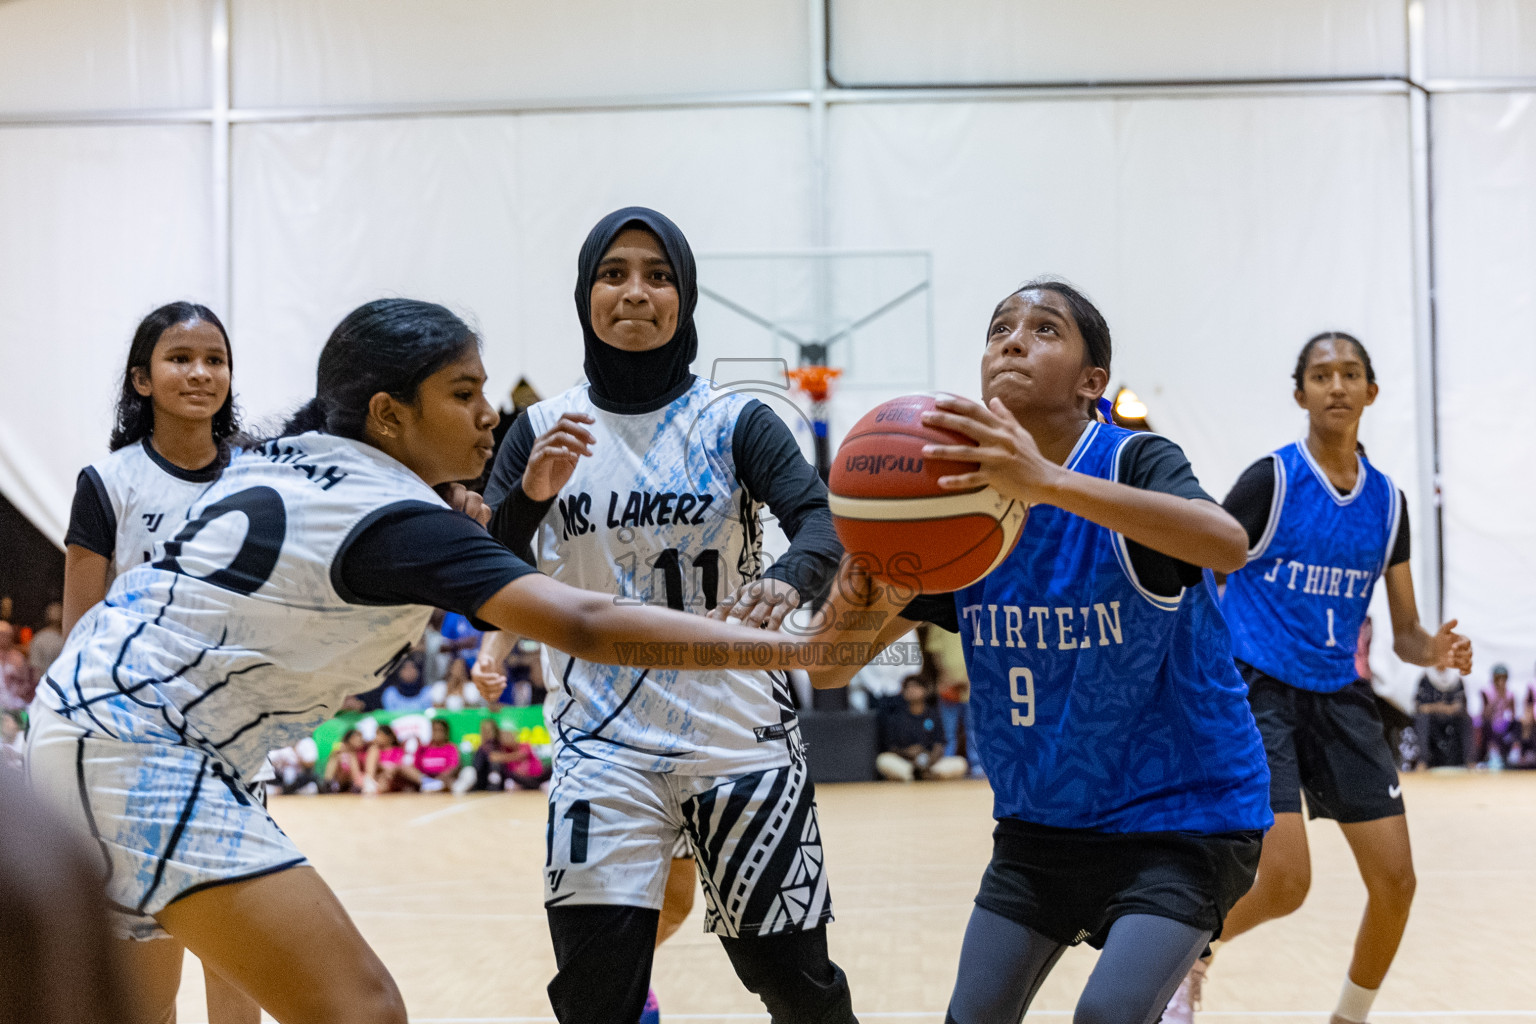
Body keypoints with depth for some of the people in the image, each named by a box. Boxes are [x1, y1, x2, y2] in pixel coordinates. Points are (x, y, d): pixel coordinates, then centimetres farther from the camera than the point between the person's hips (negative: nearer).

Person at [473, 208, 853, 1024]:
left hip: (741, 741, 0)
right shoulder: (545, 431, 3)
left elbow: (821, 519, -19)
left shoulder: (736, 423, -3)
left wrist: (788, 581, -42)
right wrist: (531, 495, -22)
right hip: (603, 749, 1)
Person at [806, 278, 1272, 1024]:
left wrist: (1049, 483, -52)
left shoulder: (1134, 463, -17)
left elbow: (1227, 545, -41)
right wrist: (857, 600, -29)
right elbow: (828, 667, -5)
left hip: (1179, 816, -5)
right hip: (1039, 823, 5)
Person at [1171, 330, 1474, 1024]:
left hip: (1340, 698, 6)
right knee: (1285, 882, -17)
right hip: (1258, 691, -5)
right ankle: (1190, 955, 14)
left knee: (1395, 880, -1)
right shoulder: (1271, 481, -10)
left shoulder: (1387, 501, 6)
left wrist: (1434, 651, -13)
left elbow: (1403, 632, 11)